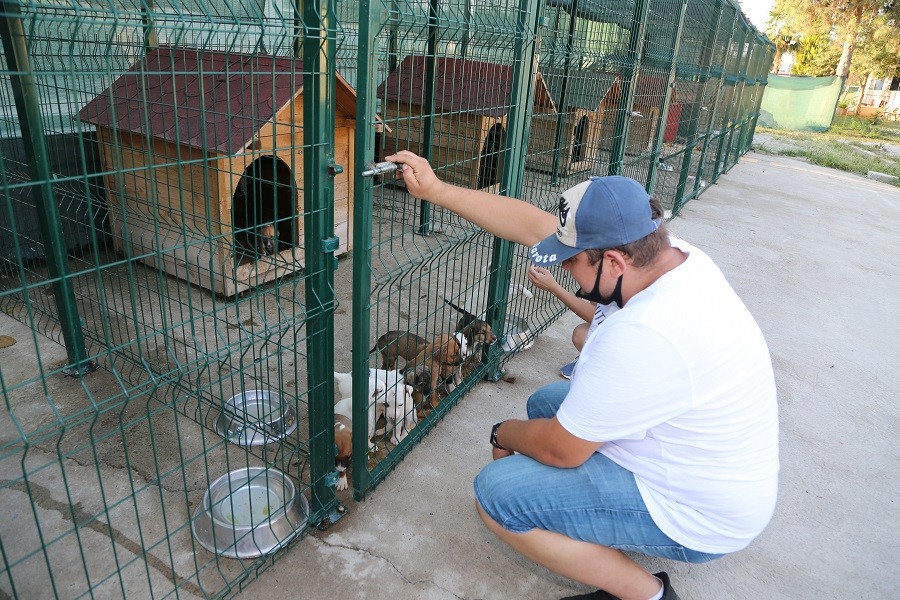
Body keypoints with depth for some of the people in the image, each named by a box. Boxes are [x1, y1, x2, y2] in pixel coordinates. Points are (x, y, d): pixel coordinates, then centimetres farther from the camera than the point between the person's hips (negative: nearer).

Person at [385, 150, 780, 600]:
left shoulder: (644, 336, -37)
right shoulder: (664, 251, -11)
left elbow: (559, 448, -24)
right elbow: (534, 226, -6)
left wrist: (503, 434, -3)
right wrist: (436, 190, -4)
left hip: (697, 517, -9)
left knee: (496, 493, -13)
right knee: (546, 402, 17)